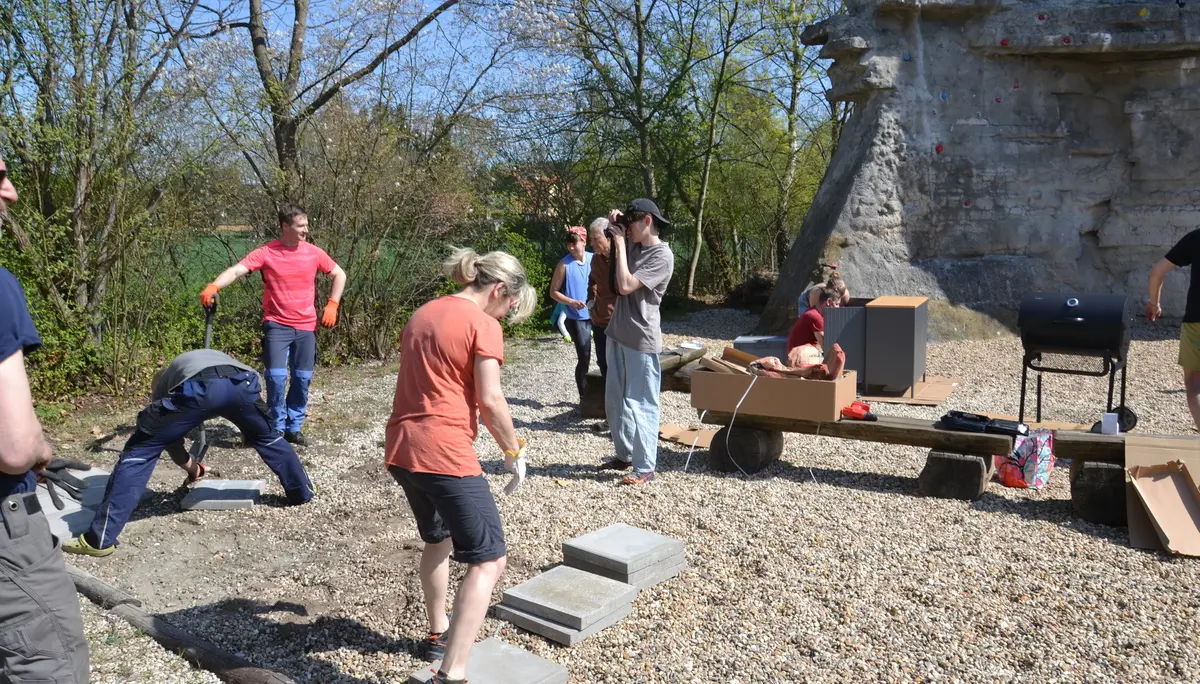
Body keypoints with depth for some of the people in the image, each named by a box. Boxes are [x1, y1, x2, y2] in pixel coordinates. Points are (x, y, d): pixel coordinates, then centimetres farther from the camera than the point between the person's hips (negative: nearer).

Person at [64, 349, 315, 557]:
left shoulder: (162, 385, 42)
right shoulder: (217, 357, 49)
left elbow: (170, 439, 47)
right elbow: (255, 382, 32)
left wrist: (191, 467, 62)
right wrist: (251, 412, 43)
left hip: (196, 387, -2)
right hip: (243, 381, 2)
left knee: (139, 451, 13)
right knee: (267, 437, 33)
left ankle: (100, 539, 12)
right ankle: (302, 493, 45)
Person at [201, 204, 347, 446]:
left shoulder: (313, 252, 1)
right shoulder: (266, 253, -8)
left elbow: (339, 274, 12)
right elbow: (236, 270, -17)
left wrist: (332, 305, 2)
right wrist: (213, 286, -35)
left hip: (306, 326, 3)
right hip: (277, 325, -3)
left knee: (303, 378, 5)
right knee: (276, 376, -11)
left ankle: (294, 427, 21)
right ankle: (277, 428, 8)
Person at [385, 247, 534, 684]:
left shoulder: (422, 315, 16)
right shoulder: (483, 325, -8)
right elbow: (490, 400, -13)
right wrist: (513, 448, 1)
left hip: (400, 449, 9)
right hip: (445, 454, -9)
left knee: (438, 540, 29)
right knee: (488, 561, -3)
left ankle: (438, 635, 43)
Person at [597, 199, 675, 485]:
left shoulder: (662, 256, -15)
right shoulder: (633, 245, 9)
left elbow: (626, 285, -22)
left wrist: (620, 243, -14)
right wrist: (615, 225, 9)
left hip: (641, 340, -9)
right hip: (617, 334, 9)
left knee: (640, 405, -3)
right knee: (614, 401, 16)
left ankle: (645, 468, 5)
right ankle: (624, 455, 29)